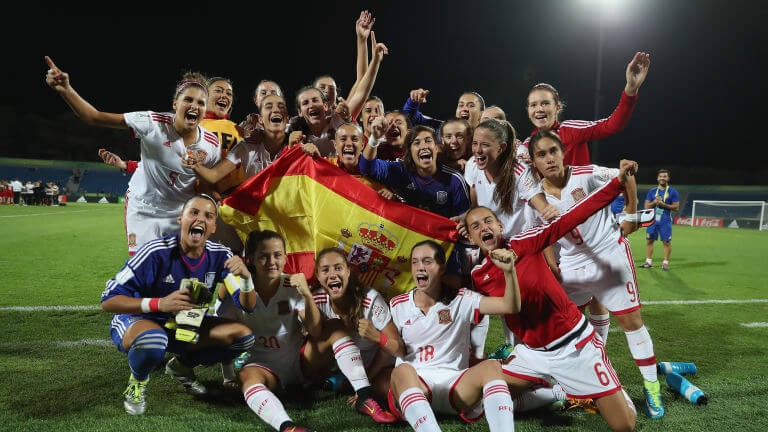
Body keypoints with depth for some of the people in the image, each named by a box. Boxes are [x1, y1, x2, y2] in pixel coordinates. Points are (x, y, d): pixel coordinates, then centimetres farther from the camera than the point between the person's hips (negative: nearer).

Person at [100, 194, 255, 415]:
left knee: (244, 336, -10)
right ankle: (137, 381, -2)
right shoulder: (156, 252, -24)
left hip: (185, 326, 5)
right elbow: (108, 300, -22)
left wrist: (245, 276, -29)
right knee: (153, 340, -40)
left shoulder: (219, 255, -10)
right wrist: (160, 304, -36)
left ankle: (181, 366, 15)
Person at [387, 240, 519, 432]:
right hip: (412, 386, 0)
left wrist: (509, 271, -20)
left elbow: (511, 307, -4)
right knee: (402, 370, -36)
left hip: (455, 384, 1)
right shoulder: (397, 305, 11)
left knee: (491, 366, -29)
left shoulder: (461, 300, 6)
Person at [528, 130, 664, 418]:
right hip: (572, 263, 4)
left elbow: (626, 178, -1)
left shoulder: (586, 175, -16)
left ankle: (651, 387, 15)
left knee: (631, 320, 0)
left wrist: (631, 213, 2)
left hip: (610, 255, -4)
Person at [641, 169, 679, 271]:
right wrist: (655, 202, -11)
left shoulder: (673, 192, 1)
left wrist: (663, 204, -14)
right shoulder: (652, 191, 10)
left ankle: (665, 262, 5)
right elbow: (647, 206, 7)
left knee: (667, 242, -3)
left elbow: (676, 207, -3)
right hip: (652, 220, 3)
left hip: (665, 221, -3)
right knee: (649, 240, 4)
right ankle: (648, 261, 13)